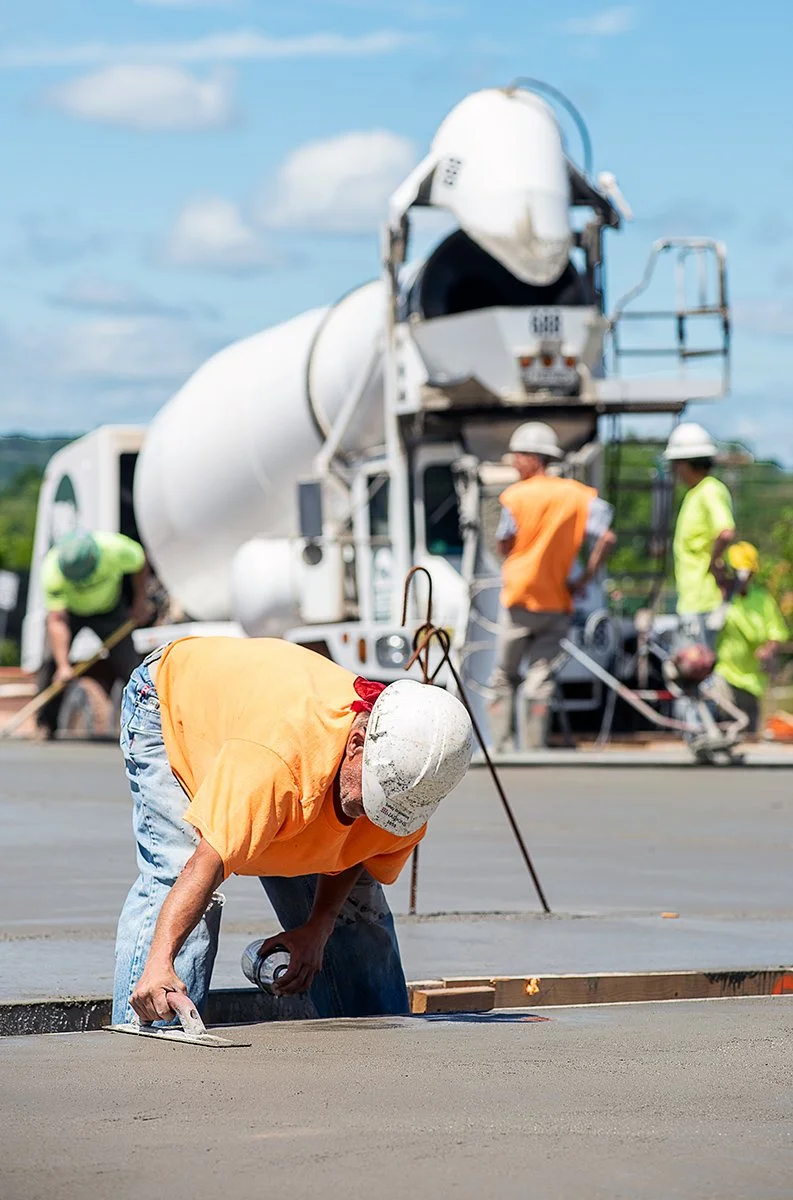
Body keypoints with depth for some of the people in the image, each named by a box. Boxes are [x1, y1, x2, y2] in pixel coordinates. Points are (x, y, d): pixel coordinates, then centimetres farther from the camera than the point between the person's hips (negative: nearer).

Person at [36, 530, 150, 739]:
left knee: (128, 663, -11)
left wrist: (140, 601, -4)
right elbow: (56, 620, -37)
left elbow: (140, 561, -9)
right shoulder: (52, 570, -37)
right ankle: (45, 725, -4)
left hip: (109, 610, 1)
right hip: (69, 610, -1)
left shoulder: (115, 549, -35)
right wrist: (63, 665, -43)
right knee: (52, 662, -16)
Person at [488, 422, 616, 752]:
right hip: (558, 601, 3)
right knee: (540, 680, 5)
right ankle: (536, 749, -2)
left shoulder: (515, 495, -7)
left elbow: (503, 545, -4)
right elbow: (607, 538, -7)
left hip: (520, 598, -3)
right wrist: (584, 579, 0)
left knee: (504, 678, 9)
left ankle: (502, 747, 2)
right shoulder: (578, 495, 1)